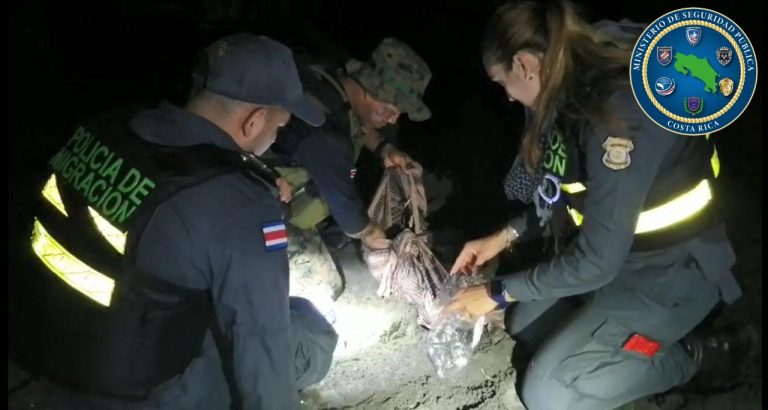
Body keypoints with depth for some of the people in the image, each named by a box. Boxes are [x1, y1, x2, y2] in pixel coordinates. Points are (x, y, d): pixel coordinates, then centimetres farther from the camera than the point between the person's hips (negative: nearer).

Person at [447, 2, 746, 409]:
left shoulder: (619, 112, -32)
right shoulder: (575, 93, -3)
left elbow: (596, 261, -28)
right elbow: (565, 198, 11)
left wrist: (498, 292, -17)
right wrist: (503, 237, 3)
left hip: (668, 271, -9)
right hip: (617, 252, 9)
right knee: (523, 326, 15)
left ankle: (686, 357, 8)